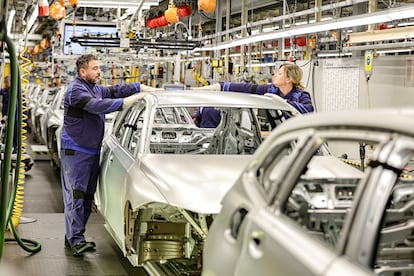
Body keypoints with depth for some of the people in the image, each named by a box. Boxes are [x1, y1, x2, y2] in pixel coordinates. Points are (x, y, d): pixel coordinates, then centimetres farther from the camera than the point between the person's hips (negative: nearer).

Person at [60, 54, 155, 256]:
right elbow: (97, 105, -28)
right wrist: (127, 101, -32)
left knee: (87, 196, 10)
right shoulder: (76, 90, -15)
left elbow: (115, 90, 13)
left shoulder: (95, 88, 16)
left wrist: (143, 88, 1)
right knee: (75, 195, -12)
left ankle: (73, 237, 17)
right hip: (75, 150, -10)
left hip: (92, 151, 10)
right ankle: (75, 239, -13)